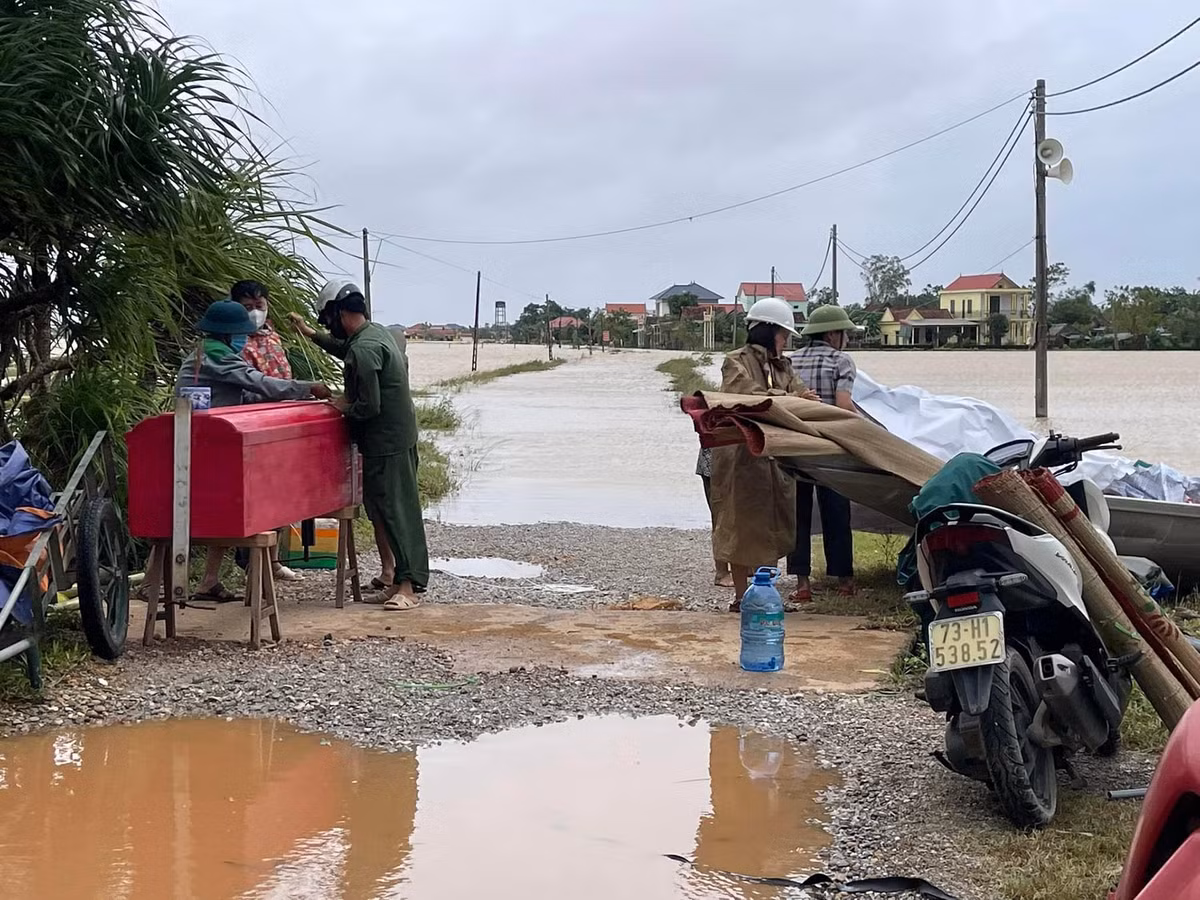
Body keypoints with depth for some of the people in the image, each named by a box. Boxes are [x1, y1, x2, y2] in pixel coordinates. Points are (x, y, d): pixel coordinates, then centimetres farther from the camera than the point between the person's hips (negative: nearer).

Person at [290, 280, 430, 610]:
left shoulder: (363, 350, -21)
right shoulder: (377, 333, 11)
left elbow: (369, 406, -24)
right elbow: (345, 350, 35)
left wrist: (345, 407, -5)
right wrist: (312, 335, 38)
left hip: (386, 443, -10)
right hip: (398, 436, 10)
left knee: (396, 511, -9)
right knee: (381, 508, 16)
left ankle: (408, 585, -8)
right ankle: (392, 575, 23)